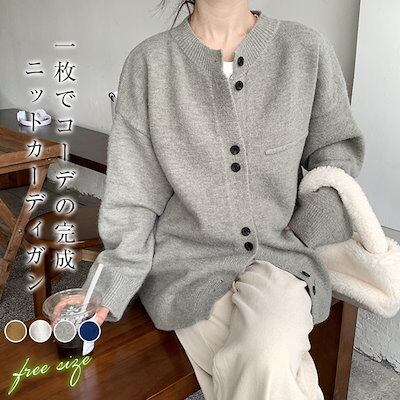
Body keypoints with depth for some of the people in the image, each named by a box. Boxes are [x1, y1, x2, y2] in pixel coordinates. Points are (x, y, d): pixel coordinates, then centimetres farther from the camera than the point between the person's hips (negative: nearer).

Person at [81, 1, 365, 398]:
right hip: (188, 260, 0)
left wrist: (313, 219, -3)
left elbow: (336, 146, 13)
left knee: (263, 362, -27)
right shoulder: (148, 62, -1)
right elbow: (134, 192, -1)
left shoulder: (308, 50, 0)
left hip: (279, 253, 1)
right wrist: (109, 287, -9)